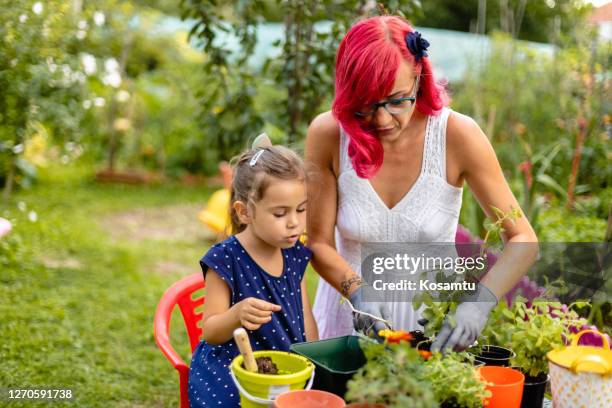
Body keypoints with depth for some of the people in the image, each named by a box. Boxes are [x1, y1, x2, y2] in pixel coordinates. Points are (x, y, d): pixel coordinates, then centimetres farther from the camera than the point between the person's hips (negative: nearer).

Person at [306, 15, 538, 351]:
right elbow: (319, 243, -6)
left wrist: (478, 304, -28)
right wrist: (358, 293, -23)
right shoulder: (328, 135, -13)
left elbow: (522, 240, -12)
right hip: (353, 309, 1)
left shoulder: (458, 135, -16)